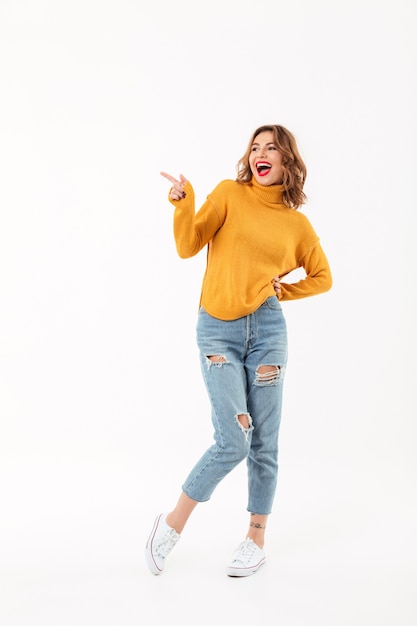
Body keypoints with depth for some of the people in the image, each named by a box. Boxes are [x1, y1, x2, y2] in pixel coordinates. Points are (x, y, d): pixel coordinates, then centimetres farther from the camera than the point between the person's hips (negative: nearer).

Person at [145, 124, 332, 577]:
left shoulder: (296, 223, 10)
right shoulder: (230, 193, 4)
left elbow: (322, 277, 22)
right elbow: (187, 247, -5)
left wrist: (283, 290, 7)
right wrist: (183, 201, -19)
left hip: (267, 329, 2)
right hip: (217, 330, -2)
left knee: (263, 443, 7)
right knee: (233, 441, -9)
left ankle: (256, 539, 26)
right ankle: (172, 523, 14)